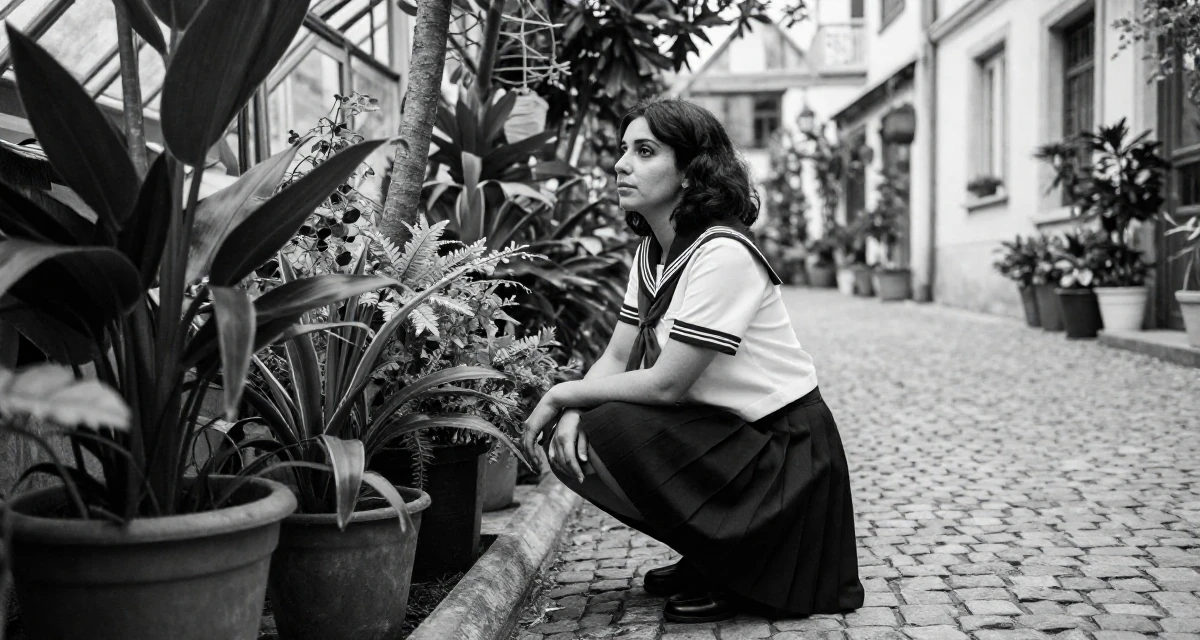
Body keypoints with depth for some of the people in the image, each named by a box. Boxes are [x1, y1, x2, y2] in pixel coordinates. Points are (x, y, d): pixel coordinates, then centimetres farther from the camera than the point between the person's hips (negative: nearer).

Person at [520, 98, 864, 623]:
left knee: (610, 433, -25)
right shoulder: (651, 252, 6)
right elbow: (617, 359, 3)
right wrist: (571, 411, -17)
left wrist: (564, 394, -14)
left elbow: (665, 384, -24)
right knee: (571, 442, -4)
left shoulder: (723, 255, -23)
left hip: (783, 450, -8)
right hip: (722, 429, 9)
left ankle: (724, 577, -5)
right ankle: (708, 556, 11)